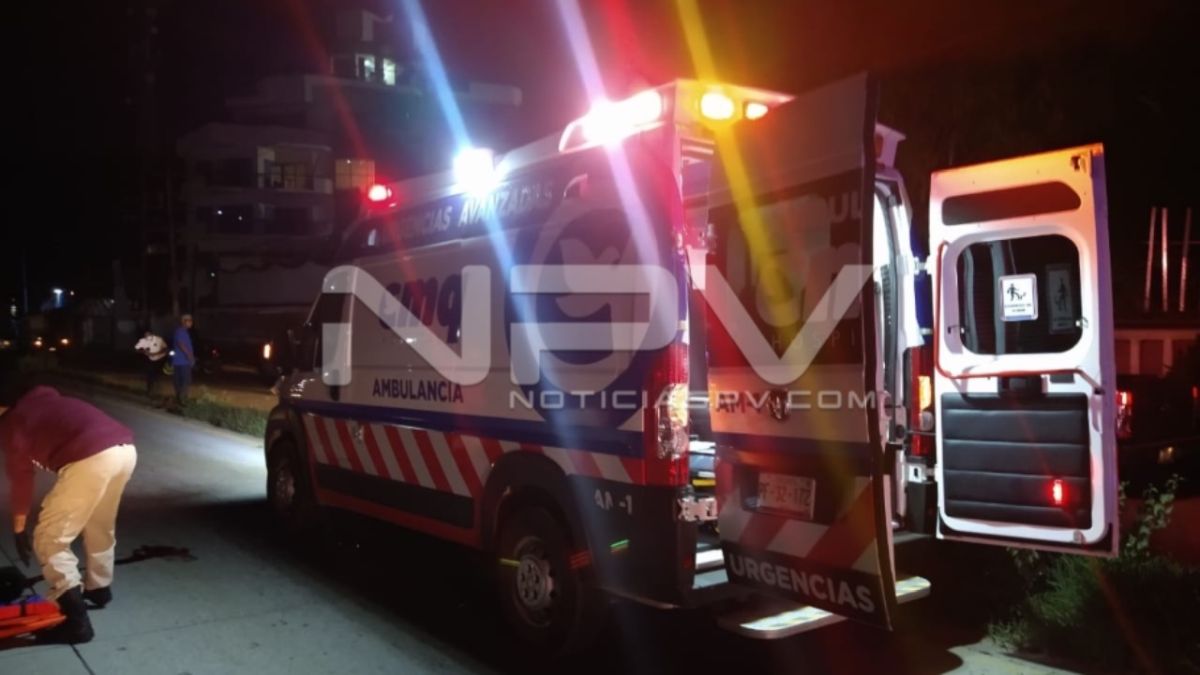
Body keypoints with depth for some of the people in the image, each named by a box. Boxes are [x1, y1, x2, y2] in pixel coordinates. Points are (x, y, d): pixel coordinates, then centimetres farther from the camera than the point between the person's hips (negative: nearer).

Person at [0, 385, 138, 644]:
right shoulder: (43, 402, 34)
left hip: (92, 459, -8)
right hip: (125, 448, 8)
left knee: (49, 541, 5)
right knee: (100, 526, 30)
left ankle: (76, 622, 4)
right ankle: (99, 589, 49)